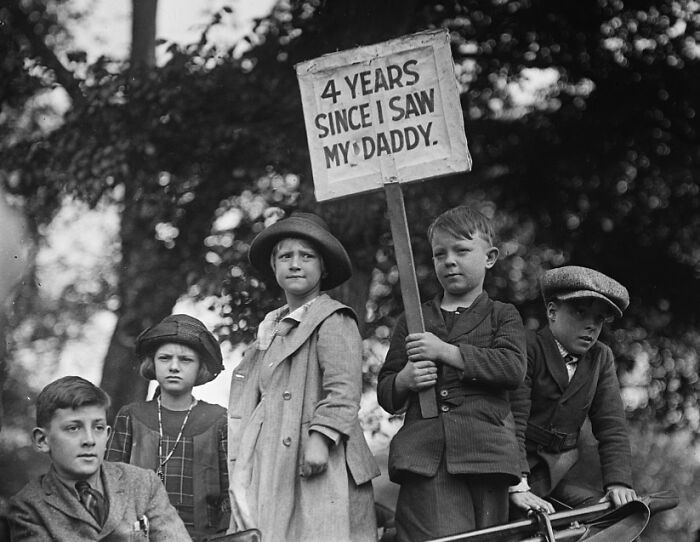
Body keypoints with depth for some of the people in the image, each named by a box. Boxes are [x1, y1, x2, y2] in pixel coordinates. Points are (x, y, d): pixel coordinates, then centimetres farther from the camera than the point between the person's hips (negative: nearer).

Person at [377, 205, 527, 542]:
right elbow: (384, 393, 21)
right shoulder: (412, 321, 21)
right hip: (424, 460, 1)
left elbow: (513, 368, -5)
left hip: (485, 455, 0)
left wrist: (447, 352, -8)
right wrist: (404, 380, -3)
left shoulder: (502, 317, 15)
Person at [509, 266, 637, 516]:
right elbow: (511, 420, -18)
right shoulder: (527, 348, -9)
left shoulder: (601, 359, 12)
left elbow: (612, 427, 5)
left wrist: (619, 482, -11)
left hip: (552, 476, 6)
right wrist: (518, 488, -28)